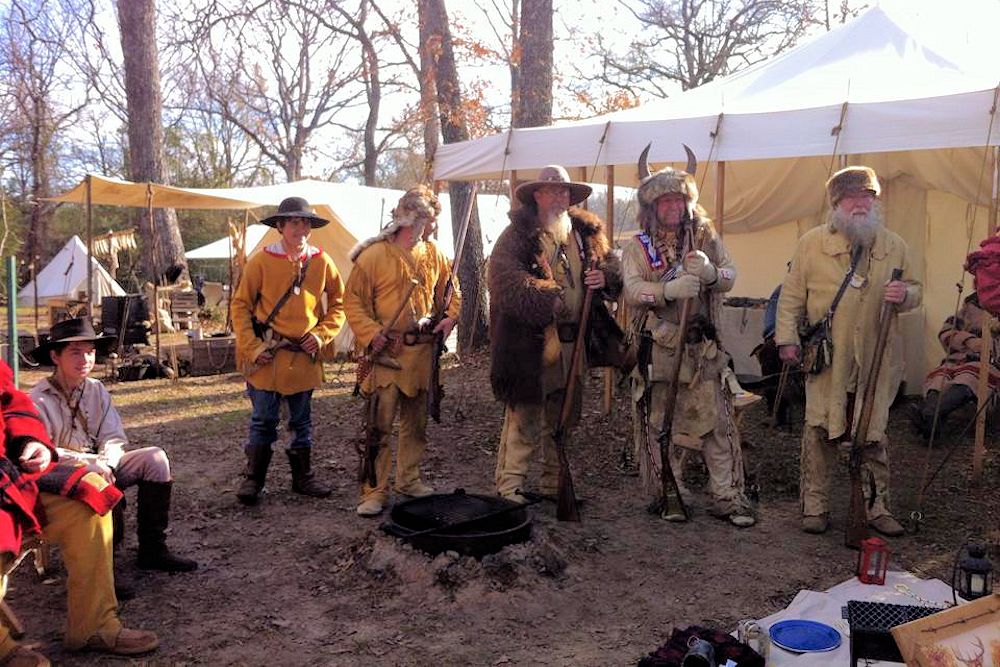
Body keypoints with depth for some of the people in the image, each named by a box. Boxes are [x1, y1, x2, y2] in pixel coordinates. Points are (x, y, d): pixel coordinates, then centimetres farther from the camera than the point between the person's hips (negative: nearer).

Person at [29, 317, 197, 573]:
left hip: (99, 468, 6)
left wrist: (106, 464, -18)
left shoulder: (96, 390, 5)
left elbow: (114, 438, 2)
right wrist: (91, 463, -24)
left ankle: (152, 550, -10)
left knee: (155, 457, -13)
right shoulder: (39, 400, -13)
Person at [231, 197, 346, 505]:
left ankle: (303, 477, 27)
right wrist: (251, 347, -10)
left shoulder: (322, 262, 1)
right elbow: (240, 305, -2)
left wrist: (323, 335, -3)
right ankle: (253, 479, 17)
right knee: (263, 421, 3)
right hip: (268, 356, -3)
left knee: (302, 421, 14)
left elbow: (338, 303, 10)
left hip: (306, 355, 3)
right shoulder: (262, 261, -6)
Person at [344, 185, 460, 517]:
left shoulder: (434, 254, 9)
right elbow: (353, 301, -7)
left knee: (416, 421, 15)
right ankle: (374, 491, 5)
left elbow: (450, 290, 21)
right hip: (387, 353, -6)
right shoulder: (373, 255, -9)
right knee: (379, 424, -5)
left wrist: (450, 317, 2)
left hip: (423, 351, 6)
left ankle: (409, 479, 29)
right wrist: (371, 334, -19)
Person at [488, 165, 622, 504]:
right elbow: (503, 278, -19)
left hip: (572, 341, 6)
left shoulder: (587, 232, 14)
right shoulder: (518, 234, -5)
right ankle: (510, 486, 4)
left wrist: (605, 276, -2)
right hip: (529, 342, -6)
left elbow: (613, 264, 23)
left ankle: (555, 483, 29)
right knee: (524, 416, -6)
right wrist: (547, 300, -26)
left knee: (563, 417, 15)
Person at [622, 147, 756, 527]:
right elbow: (632, 289, -13)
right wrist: (670, 289, -31)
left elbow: (730, 277, 1)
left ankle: (726, 496, 11)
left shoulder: (706, 237, 9)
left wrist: (710, 272, -22)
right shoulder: (638, 247, 3)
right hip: (657, 350, -1)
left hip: (703, 349, 1)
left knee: (715, 421, 2)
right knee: (661, 424, 7)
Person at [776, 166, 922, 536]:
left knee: (874, 435, 10)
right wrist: (787, 337, -3)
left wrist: (905, 294, -8)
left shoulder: (895, 246, 6)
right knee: (820, 432, 2)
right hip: (827, 359, -2)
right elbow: (792, 295, 2)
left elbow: (915, 291, 15)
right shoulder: (812, 243, -2)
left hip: (877, 359, 2)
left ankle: (877, 506, 25)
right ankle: (815, 506, 16)